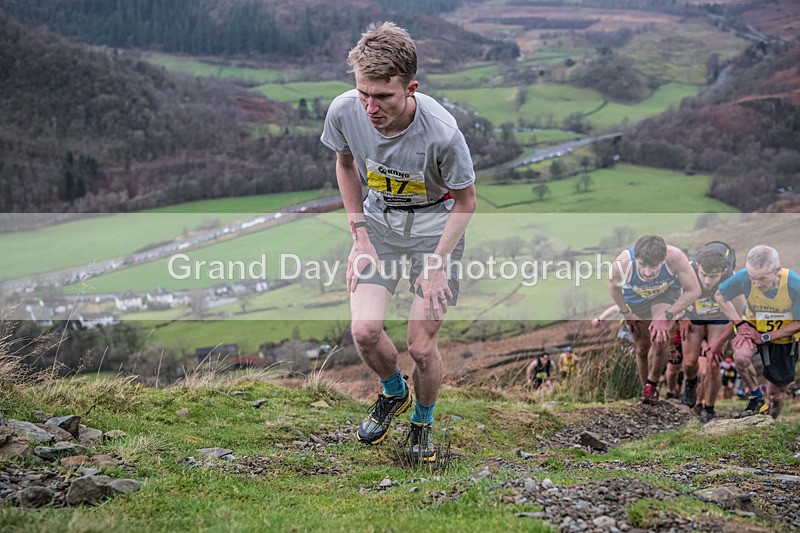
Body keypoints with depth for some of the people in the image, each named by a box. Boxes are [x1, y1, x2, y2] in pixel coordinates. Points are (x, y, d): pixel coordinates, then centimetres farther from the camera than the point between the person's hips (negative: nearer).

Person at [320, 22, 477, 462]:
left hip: (435, 224, -3)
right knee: (365, 331, -12)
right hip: (378, 221, 3)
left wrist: (438, 263, -15)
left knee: (421, 346, -5)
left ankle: (423, 422, 26)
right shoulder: (344, 111, -22)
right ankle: (393, 393, 22)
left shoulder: (441, 132, -32)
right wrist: (360, 237, -2)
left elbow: (465, 201, -13)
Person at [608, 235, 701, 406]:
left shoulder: (674, 257, -42)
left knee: (660, 339, -24)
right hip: (636, 299, 1)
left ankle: (652, 384, 1)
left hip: (667, 294, -1)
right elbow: (613, 286, -11)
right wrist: (625, 312, -7)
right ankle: (645, 389, 36)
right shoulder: (622, 264, -39)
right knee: (642, 348, 9)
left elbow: (693, 290, -26)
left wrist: (667, 316, -29)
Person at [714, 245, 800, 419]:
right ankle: (757, 398, -8)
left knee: (776, 394, 10)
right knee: (741, 357, -34)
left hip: (784, 335, 0)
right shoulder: (743, 278, -29)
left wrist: (766, 337, -23)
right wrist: (740, 324, -16)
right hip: (754, 327, 0)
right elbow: (720, 296, -8)